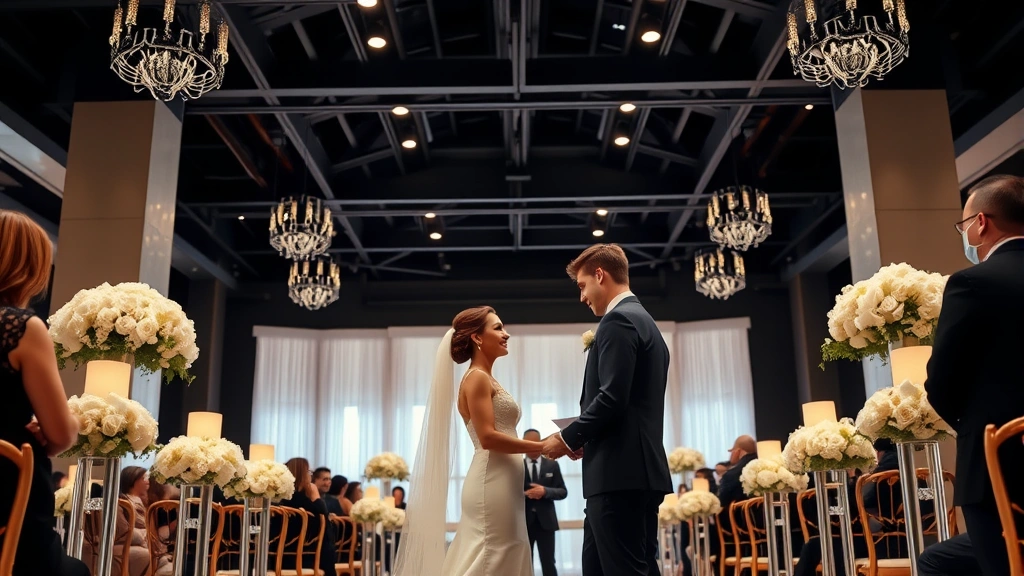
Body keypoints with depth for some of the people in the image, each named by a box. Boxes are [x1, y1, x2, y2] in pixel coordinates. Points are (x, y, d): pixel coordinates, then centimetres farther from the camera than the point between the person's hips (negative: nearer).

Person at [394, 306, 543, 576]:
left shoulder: (486, 380, 19)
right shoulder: (477, 378, -9)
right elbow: (488, 437, -18)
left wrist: (542, 446, 9)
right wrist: (542, 446, -14)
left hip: (501, 485, 9)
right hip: (491, 485, -9)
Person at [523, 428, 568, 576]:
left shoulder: (552, 465, 8)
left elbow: (563, 492, 4)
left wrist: (545, 491, -14)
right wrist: (524, 494, -18)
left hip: (545, 520, 1)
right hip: (523, 521, 0)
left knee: (548, 563, 1)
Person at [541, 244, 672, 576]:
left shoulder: (618, 320, -9)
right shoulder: (645, 322, 21)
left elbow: (612, 398, -20)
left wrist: (569, 438, -7)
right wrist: (584, 439, 14)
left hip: (620, 473, -10)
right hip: (641, 471, 10)